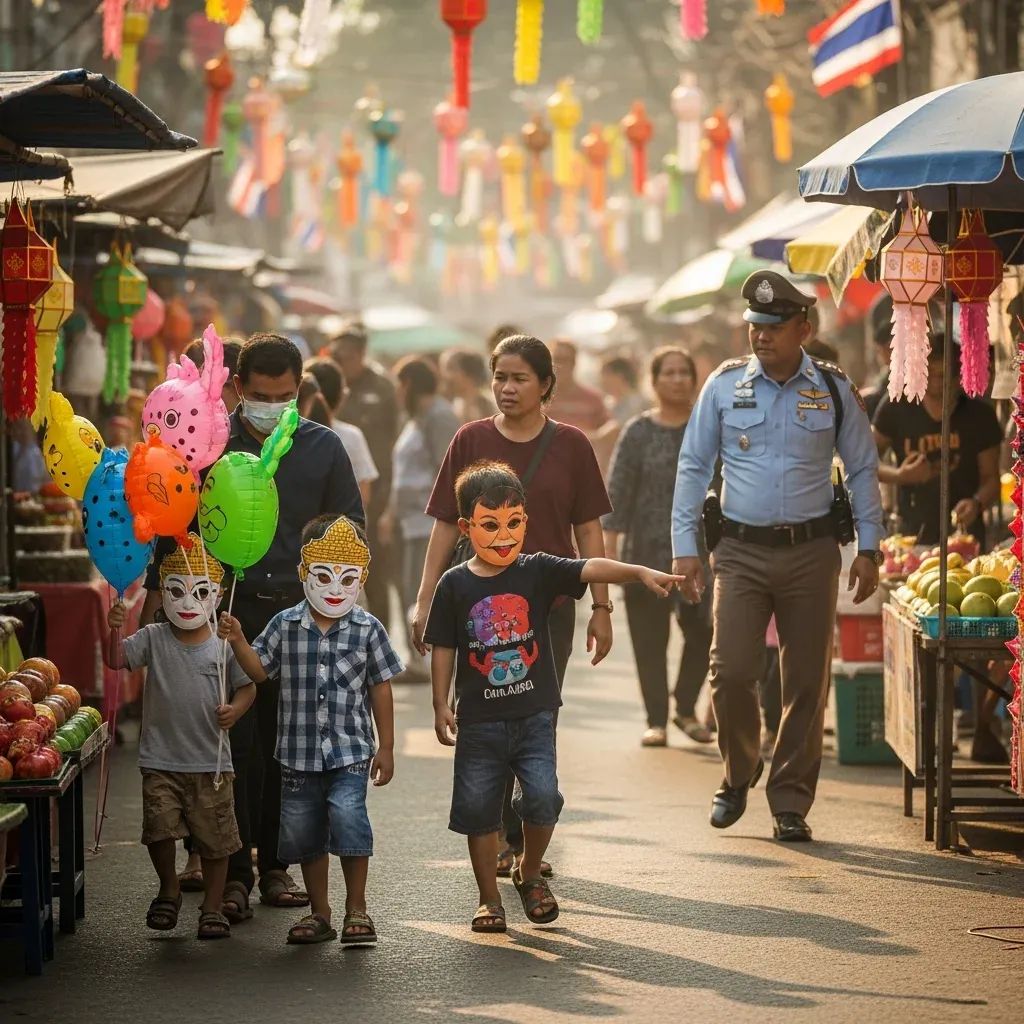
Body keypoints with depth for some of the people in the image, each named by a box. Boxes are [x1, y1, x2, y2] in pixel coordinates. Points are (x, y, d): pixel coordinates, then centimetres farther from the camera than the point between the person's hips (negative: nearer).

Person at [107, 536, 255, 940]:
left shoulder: (224, 644, 0)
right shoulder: (153, 639, 2)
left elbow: (247, 686, 4)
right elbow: (116, 659, -10)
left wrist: (235, 709, -17)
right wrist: (112, 629, -29)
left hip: (210, 761, 0)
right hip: (161, 759, 0)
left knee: (215, 837, 4)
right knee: (160, 828, -8)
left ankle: (212, 907, 19)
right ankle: (169, 890, 18)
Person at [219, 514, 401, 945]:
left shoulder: (367, 629, 0)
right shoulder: (285, 625, 3)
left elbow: (380, 688, 3)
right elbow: (260, 669, 6)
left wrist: (386, 747, 2)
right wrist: (238, 641, -12)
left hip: (350, 750, -3)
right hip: (299, 750, 3)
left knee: (348, 816, -20)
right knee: (304, 831, 10)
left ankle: (356, 908, -6)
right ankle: (319, 913, 25)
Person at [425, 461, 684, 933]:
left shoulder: (538, 572, -2)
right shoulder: (455, 585, -2)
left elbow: (590, 569, -16)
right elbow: (443, 649, 3)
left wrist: (640, 572, -30)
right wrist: (441, 706, 0)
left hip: (534, 714, 0)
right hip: (480, 720, 0)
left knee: (542, 797, -11)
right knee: (478, 808, 4)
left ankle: (530, 872, 16)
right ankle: (489, 898, 19)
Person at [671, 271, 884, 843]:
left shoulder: (834, 389, 3)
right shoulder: (725, 385, 3)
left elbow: (863, 469, 10)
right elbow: (694, 465, 7)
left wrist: (868, 548, 4)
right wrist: (686, 545, 2)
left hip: (811, 553, 1)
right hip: (741, 553, 0)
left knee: (807, 683, 2)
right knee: (732, 672, -10)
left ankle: (791, 802, 14)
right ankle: (739, 775, 16)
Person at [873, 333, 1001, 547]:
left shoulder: (979, 415, -3)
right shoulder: (896, 408, -5)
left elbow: (990, 477, 2)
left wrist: (977, 503, -20)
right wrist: (899, 475, -15)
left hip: (965, 533, 0)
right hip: (912, 535, 0)